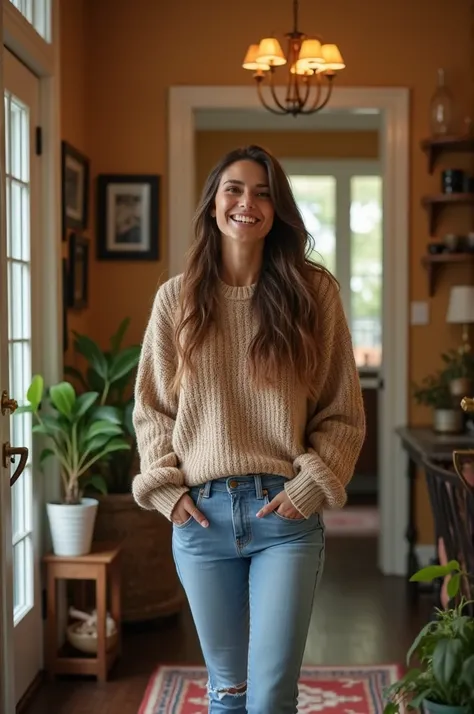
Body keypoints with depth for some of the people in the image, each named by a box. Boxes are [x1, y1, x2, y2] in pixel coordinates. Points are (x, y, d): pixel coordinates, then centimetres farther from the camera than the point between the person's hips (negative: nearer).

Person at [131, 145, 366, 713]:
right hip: (200, 513, 2)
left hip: (286, 515, -2)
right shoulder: (176, 297, 3)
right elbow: (150, 407, 10)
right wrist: (165, 488, -1)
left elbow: (343, 412, 2)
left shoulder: (312, 292, 0)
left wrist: (310, 487, -8)